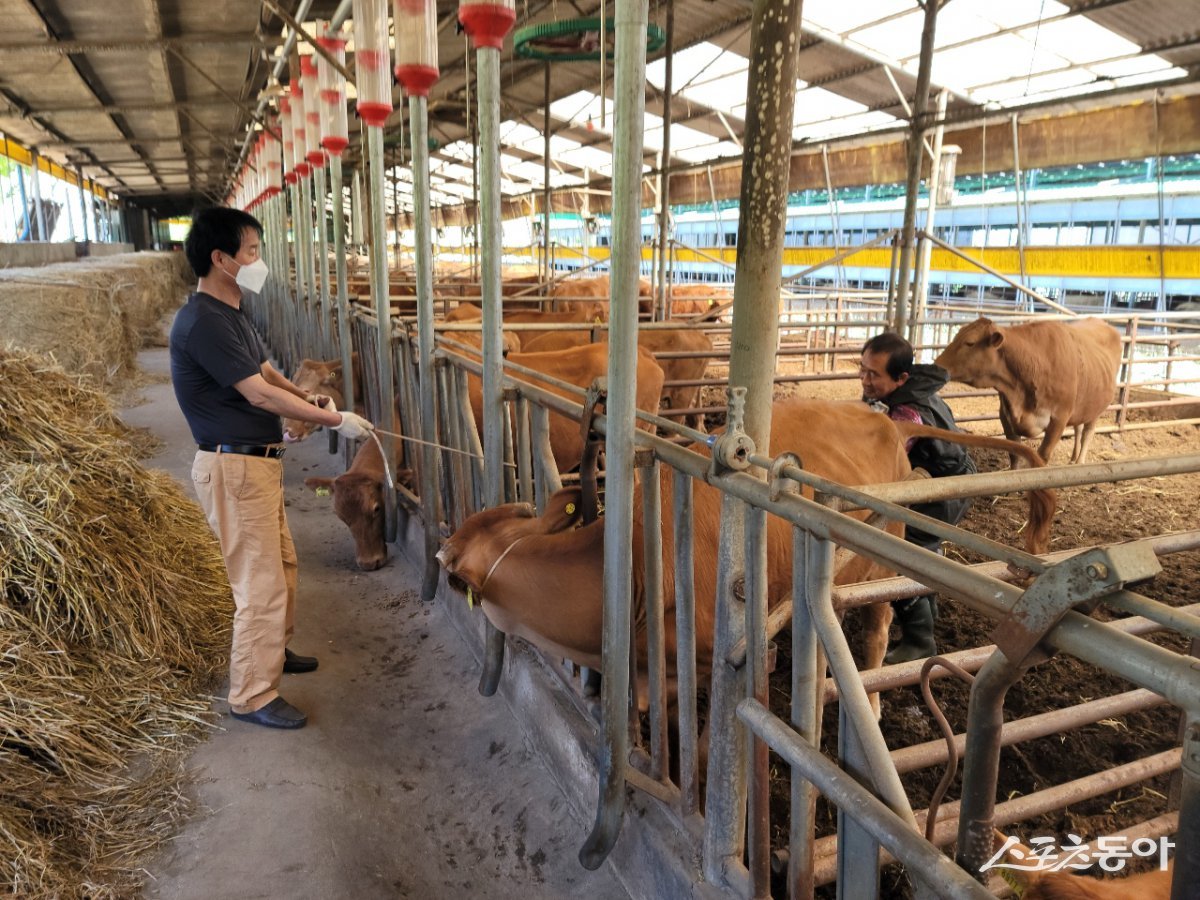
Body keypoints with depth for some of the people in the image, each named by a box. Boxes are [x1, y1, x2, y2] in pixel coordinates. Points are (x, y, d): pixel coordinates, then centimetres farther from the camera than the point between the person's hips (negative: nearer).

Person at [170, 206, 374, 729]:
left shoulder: (230, 314, 12)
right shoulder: (203, 322, -20)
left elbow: (267, 373, 17)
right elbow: (260, 394, -22)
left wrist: (309, 399, -1)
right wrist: (336, 421, -17)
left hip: (258, 461, 10)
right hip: (234, 466, -10)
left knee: (281, 563, 22)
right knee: (260, 583, -4)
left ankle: (274, 650, 41)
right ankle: (252, 697, 9)